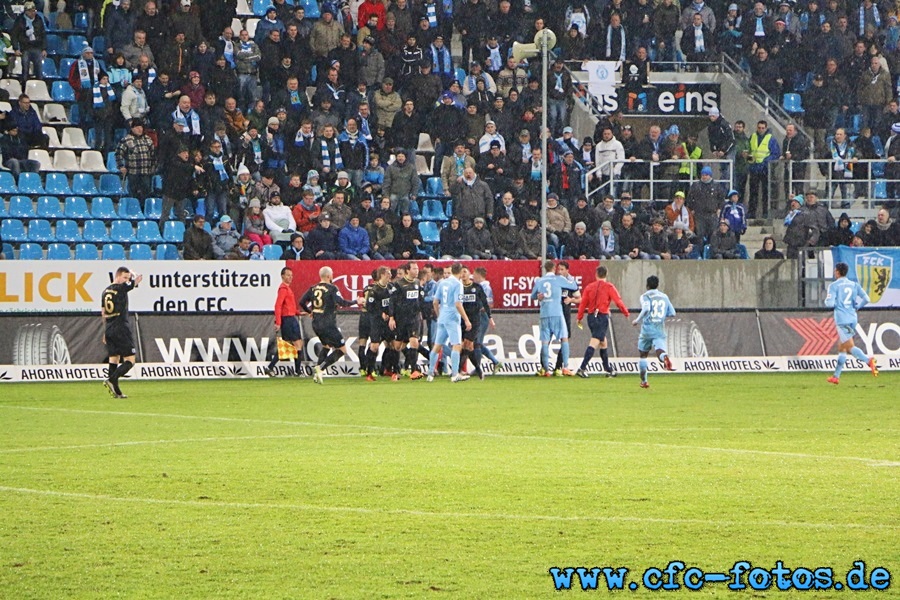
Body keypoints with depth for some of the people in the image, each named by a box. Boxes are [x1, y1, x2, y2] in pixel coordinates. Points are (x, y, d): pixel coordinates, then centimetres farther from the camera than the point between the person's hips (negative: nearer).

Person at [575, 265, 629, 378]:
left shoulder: (589, 287, 8)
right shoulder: (609, 287, -3)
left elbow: (583, 303, 5)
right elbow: (618, 301, -6)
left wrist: (579, 318, 9)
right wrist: (626, 313, 7)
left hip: (591, 317, 5)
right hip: (602, 317, -5)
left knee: (603, 342, 19)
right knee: (594, 342, -11)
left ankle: (608, 369, 27)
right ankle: (582, 368, -23)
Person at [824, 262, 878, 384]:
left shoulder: (834, 286, -5)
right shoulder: (854, 285, 11)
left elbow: (830, 303, -13)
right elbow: (866, 299, 3)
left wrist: (826, 301, 10)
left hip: (842, 320, -7)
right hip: (852, 318, 7)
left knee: (849, 347, -13)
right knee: (841, 348, 15)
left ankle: (868, 360, -39)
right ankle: (836, 376, 17)